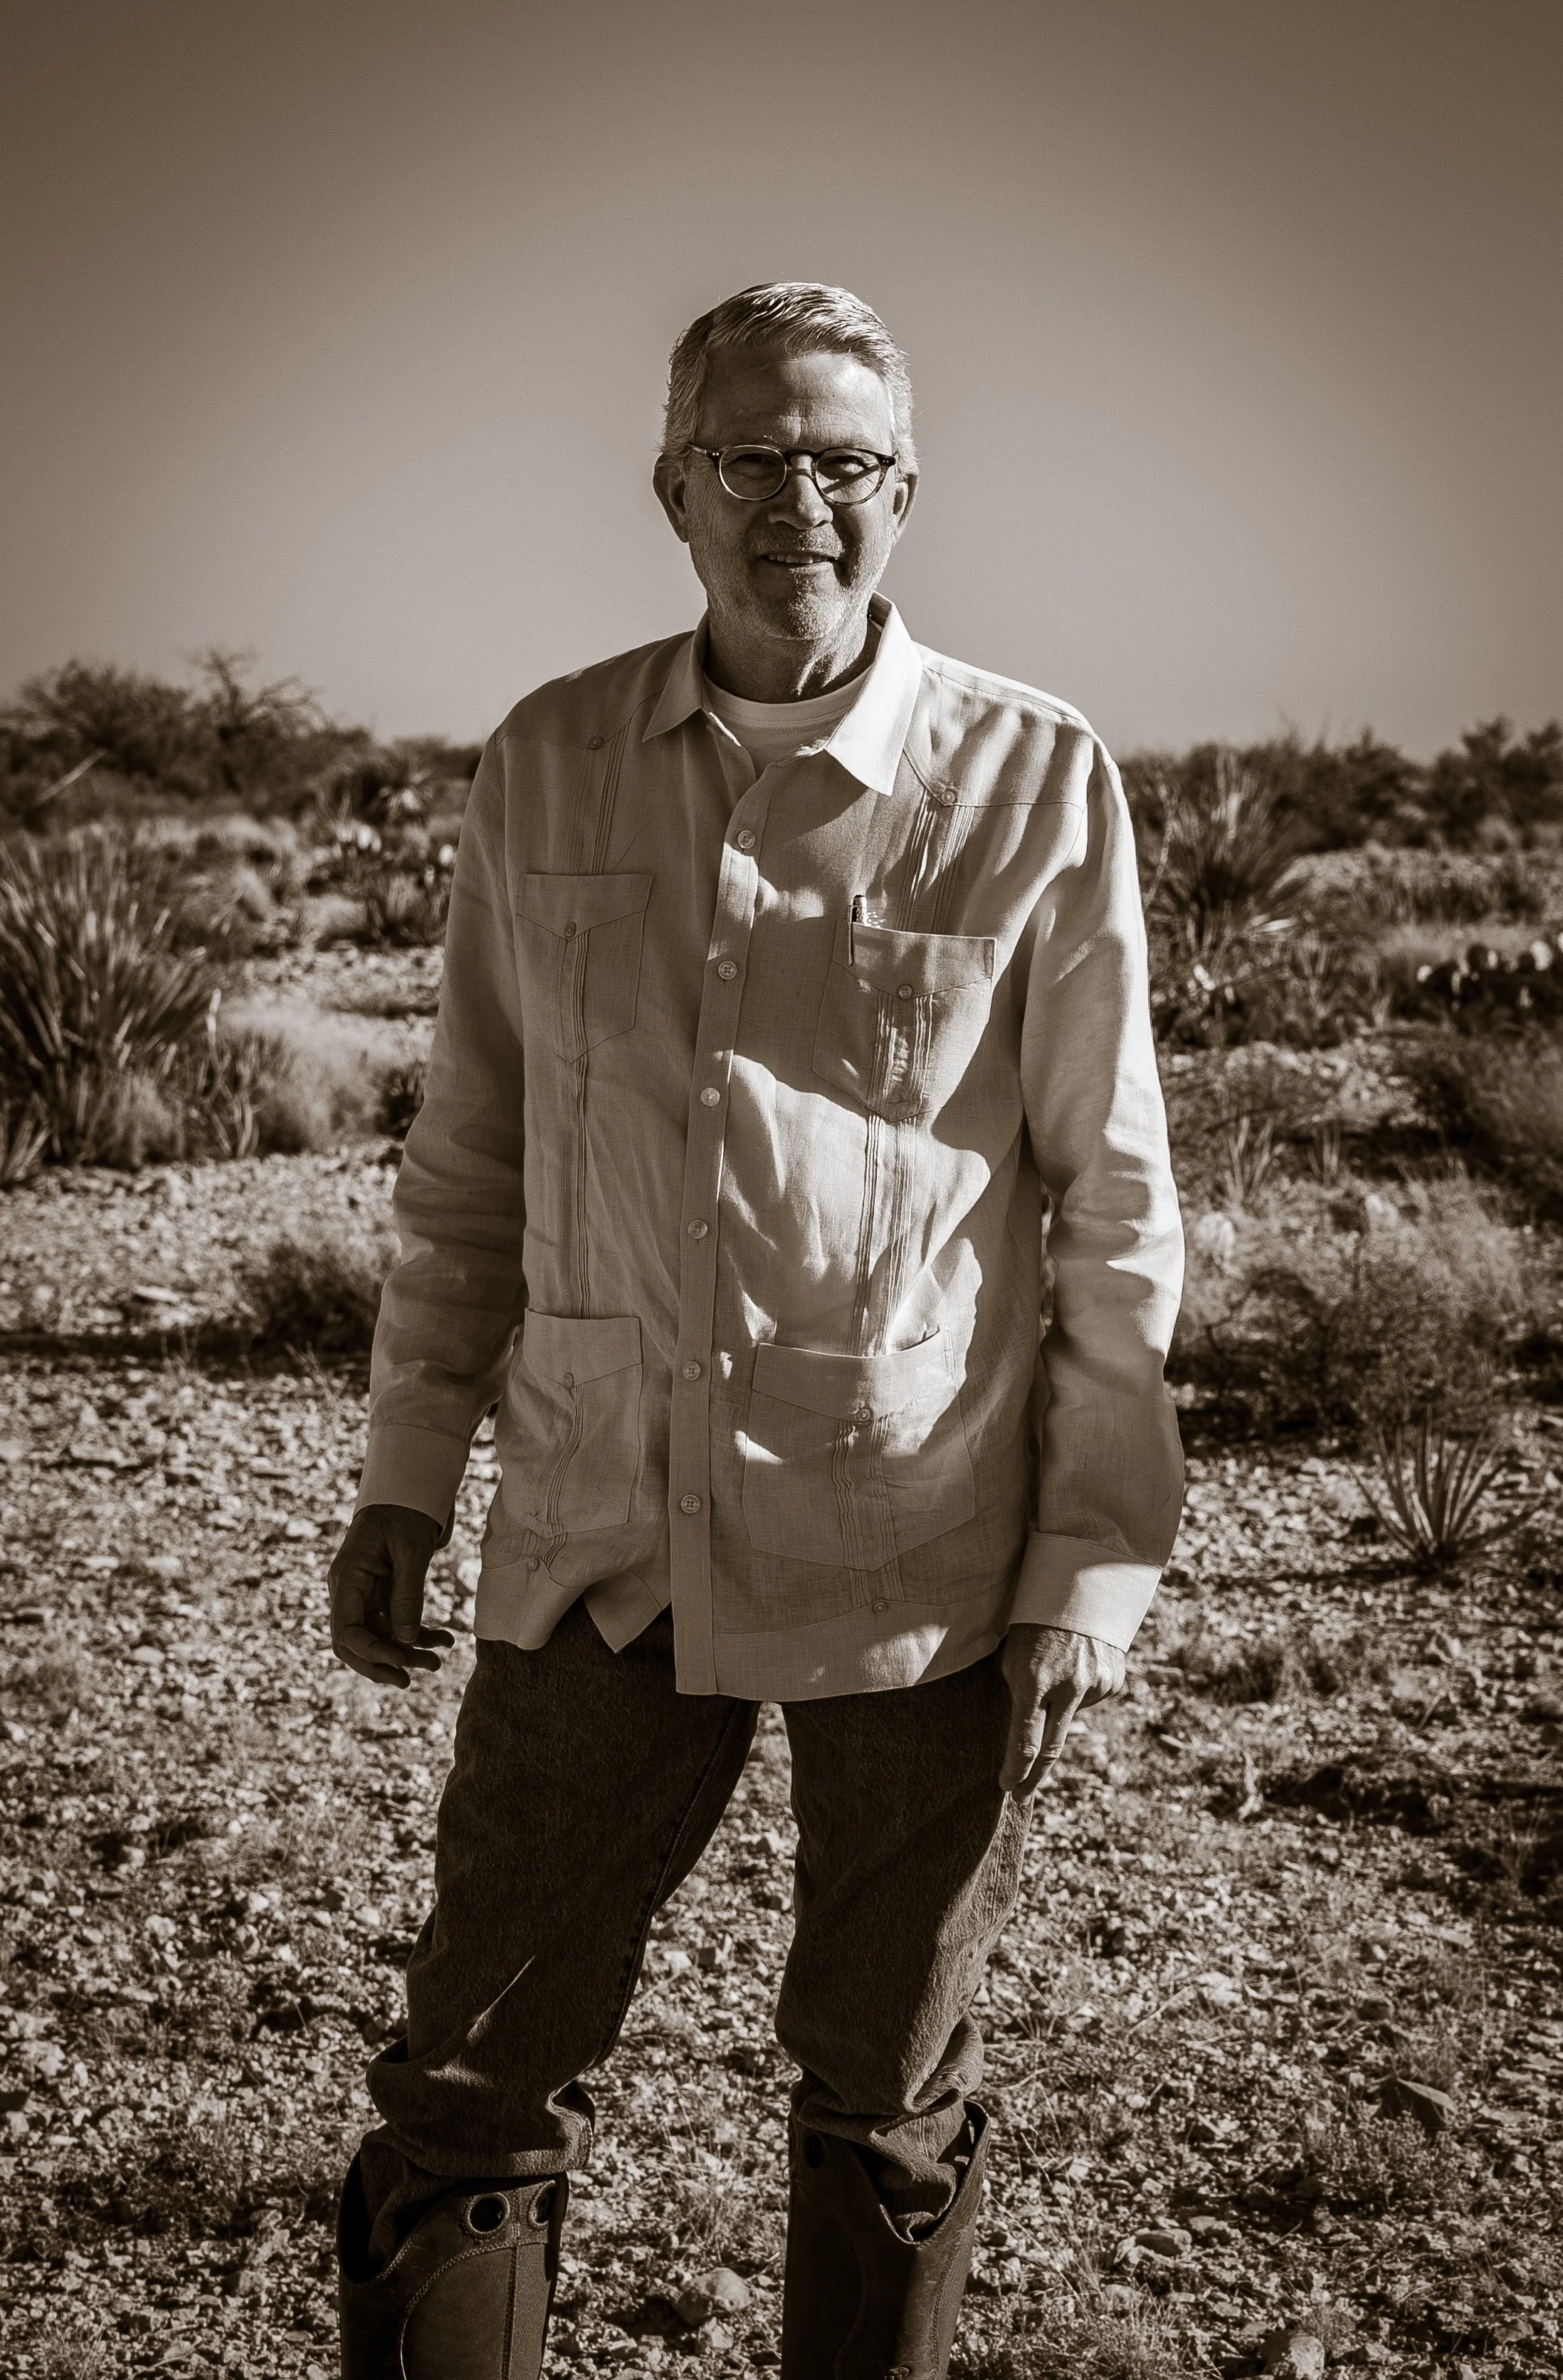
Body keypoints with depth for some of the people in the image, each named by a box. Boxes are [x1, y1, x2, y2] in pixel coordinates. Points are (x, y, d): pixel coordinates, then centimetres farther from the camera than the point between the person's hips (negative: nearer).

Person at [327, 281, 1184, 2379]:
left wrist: (1095, 1561, -5)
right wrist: (407, 1475, 8)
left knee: (888, 2102, 15)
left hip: (924, 1559, -2)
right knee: (466, 2094, 4)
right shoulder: (545, 766, 3)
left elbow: (1115, 1207, -3)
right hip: (603, 1545, 2)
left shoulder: (1036, 781, -6)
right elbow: (471, 1158, 10)